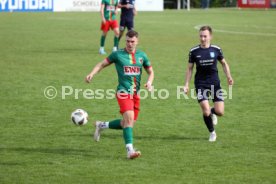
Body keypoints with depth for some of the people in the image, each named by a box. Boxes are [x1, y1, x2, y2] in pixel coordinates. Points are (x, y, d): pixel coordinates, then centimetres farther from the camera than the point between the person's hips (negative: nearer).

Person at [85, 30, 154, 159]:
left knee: (127, 124, 9)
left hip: (136, 94, 6)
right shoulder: (118, 54, -1)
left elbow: (150, 72, 19)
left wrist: (149, 82, -2)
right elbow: (102, 64, 6)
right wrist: (92, 74, -11)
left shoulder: (142, 56, 9)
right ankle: (129, 150, -27)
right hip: (123, 92, -6)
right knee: (129, 118, -24)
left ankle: (101, 125, 31)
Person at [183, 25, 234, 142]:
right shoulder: (194, 51, -4)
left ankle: (212, 112, 33)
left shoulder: (216, 49, -2)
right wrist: (186, 84, 1)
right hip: (201, 84, -1)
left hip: (215, 83, 1)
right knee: (206, 112, -13)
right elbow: (190, 68, 5)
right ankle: (212, 133, 13)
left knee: (220, 112, -6)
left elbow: (224, 63, 13)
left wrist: (229, 76, -1)